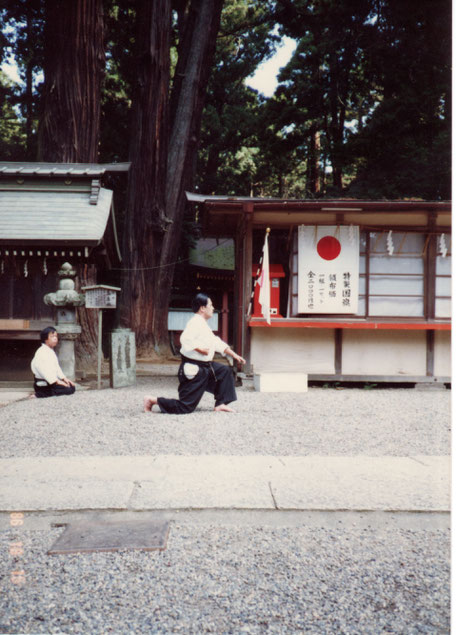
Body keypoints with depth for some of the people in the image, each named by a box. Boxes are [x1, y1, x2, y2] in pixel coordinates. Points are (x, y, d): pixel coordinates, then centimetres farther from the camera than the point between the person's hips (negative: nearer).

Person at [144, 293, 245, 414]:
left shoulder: (204, 325, 17)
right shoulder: (195, 323, -16)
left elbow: (217, 343, 23)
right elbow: (185, 339, -32)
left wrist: (234, 355, 21)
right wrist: (200, 349, -24)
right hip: (193, 369, -10)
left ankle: (220, 404, 14)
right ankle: (153, 400, 5)